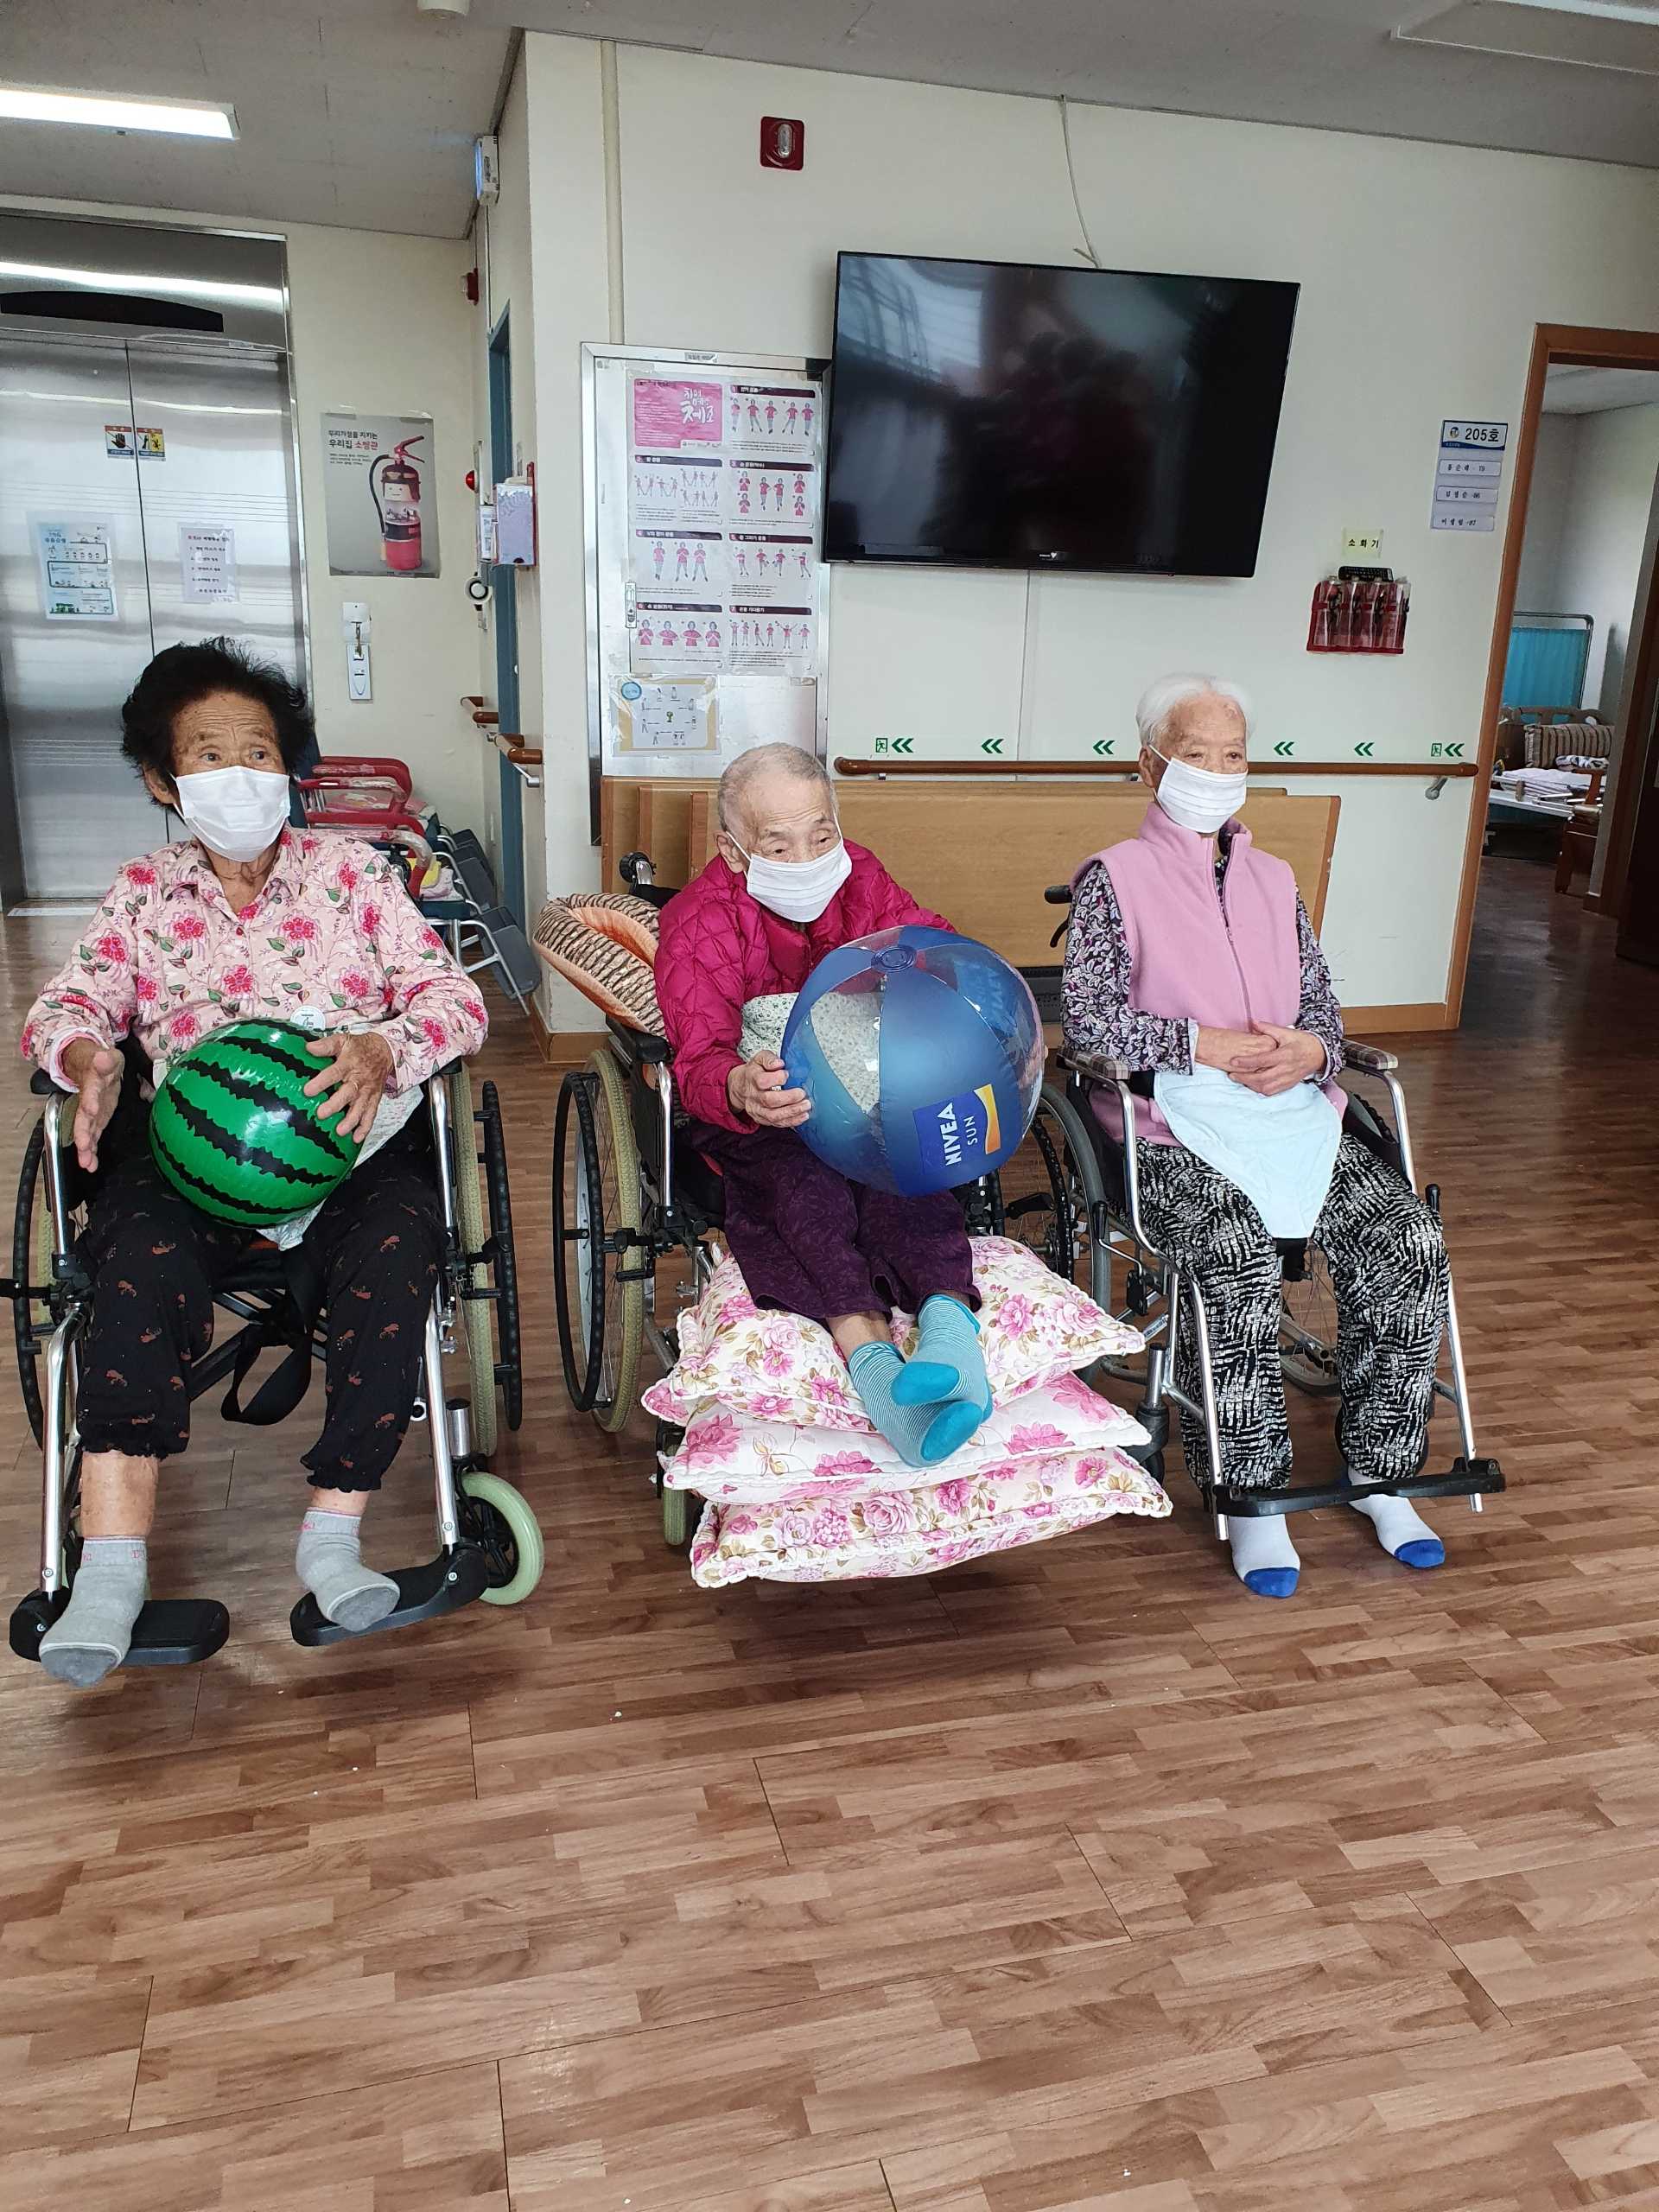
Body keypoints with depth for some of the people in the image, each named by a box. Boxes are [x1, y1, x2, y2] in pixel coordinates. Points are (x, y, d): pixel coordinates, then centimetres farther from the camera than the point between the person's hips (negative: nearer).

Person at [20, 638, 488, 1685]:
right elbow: (66, 1004, 10)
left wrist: (384, 1050, -21)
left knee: (395, 1248, -32)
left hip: (350, 1127, 0)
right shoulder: (144, 893, 18)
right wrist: (87, 1058, -17)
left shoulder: (353, 871, 12)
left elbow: (453, 997, 3)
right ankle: (113, 1562, -32)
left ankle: (332, 1531, -23)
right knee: (145, 1257, -32)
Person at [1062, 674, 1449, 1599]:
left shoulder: (1275, 880, 20)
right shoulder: (1115, 876, 3)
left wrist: (1309, 1051, -5)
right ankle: (1254, 1493, -15)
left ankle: (1379, 1469, -2)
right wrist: (1209, 1046, -15)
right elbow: (1089, 1017, -7)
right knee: (1242, 1257, -32)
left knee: (1411, 1237, -17)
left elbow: (1322, 1003, 19)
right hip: (1175, 1124, -5)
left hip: (1294, 1111, 5)